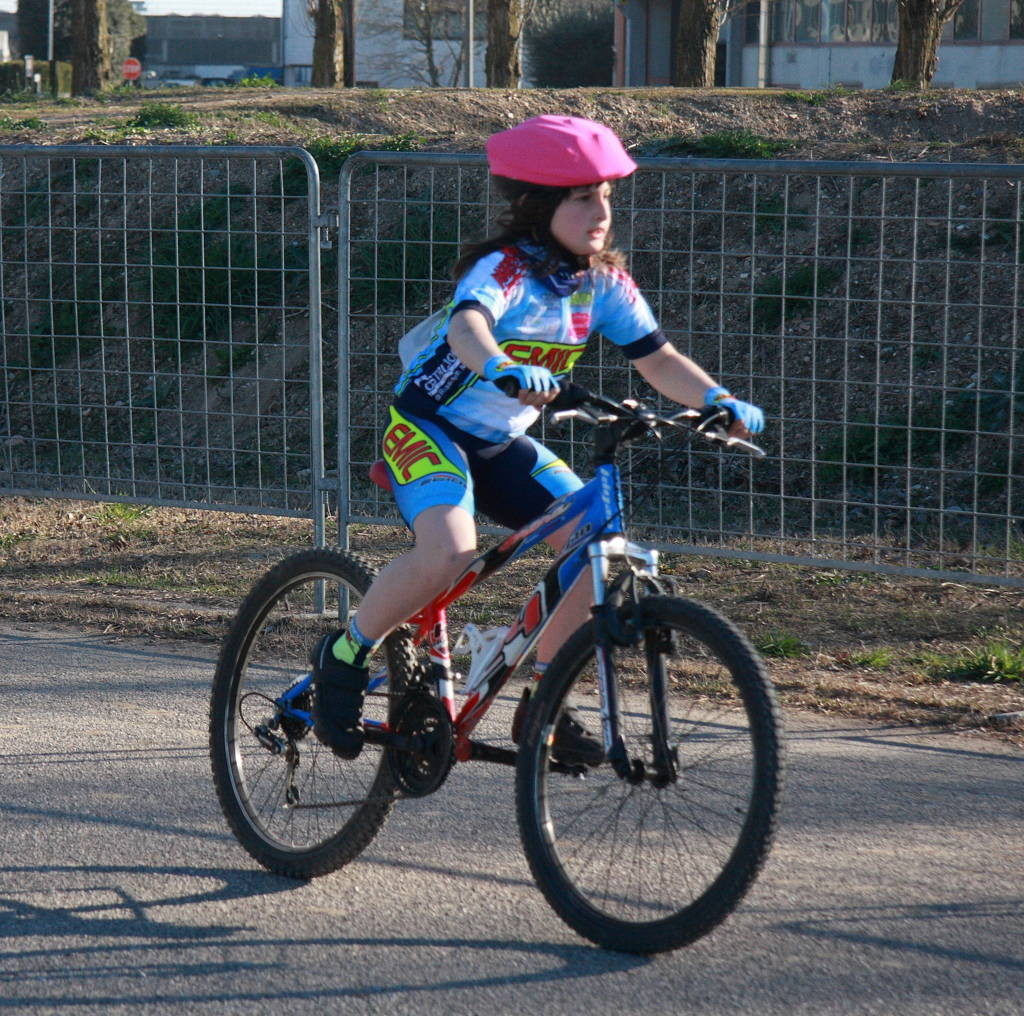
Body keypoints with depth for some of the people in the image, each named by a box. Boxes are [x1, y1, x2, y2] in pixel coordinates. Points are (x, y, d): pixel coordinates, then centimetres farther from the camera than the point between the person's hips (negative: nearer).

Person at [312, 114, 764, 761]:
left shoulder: (605, 284, -2)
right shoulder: (506, 269, -23)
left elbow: (659, 359, -2)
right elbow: (467, 326, -44)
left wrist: (719, 401, -21)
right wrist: (501, 368, -66)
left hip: (504, 443, 7)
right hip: (429, 429, -7)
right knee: (450, 552, -33)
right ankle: (343, 657, -8)